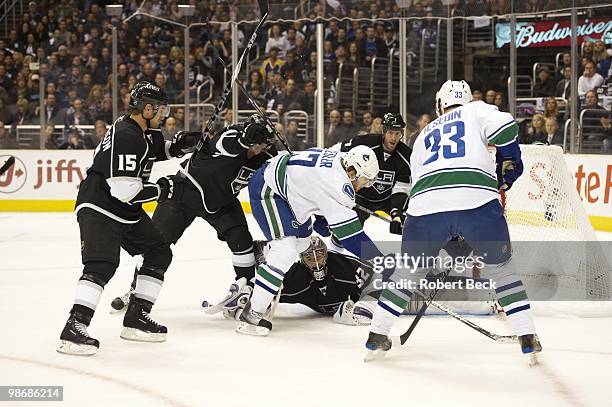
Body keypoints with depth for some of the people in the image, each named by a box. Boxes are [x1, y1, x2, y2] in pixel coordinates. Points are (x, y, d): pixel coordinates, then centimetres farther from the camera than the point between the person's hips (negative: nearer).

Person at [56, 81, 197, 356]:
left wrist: (174, 147, 16)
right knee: (102, 265, -25)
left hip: (126, 211, 11)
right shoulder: (126, 136, -22)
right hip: (98, 208, -11)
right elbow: (124, 189, -27)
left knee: (159, 252, 12)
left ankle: (136, 318, 14)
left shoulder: (137, 131, 10)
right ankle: (74, 328, -31)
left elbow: (148, 150, 34)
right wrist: (160, 189, -14)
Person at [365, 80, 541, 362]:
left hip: (425, 202, 3)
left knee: (409, 268, 22)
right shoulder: (476, 110, 24)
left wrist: (453, 241, 41)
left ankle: (377, 337, 21)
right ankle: (528, 338, 11)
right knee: (501, 265, 16)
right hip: (478, 199, -2)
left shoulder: (423, 136, 36)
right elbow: (504, 125, 1)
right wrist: (509, 163, 17)